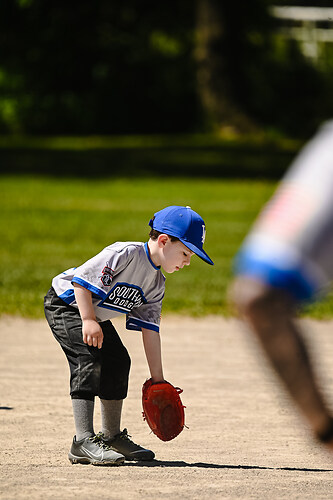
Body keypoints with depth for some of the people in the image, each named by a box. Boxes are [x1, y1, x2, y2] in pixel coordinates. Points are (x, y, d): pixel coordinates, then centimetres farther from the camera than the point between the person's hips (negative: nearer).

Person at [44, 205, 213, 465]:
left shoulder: (156, 283, 0)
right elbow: (83, 278, -30)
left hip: (97, 314, 10)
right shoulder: (125, 253, -27)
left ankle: (111, 437, 26)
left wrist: (158, 380, 0)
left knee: (118, 361, 11)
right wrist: (88, 321, -31)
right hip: (66, 304, -10)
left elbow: (150, 330, 2)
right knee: (90, 358, -23)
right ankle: (83, 442, -28)